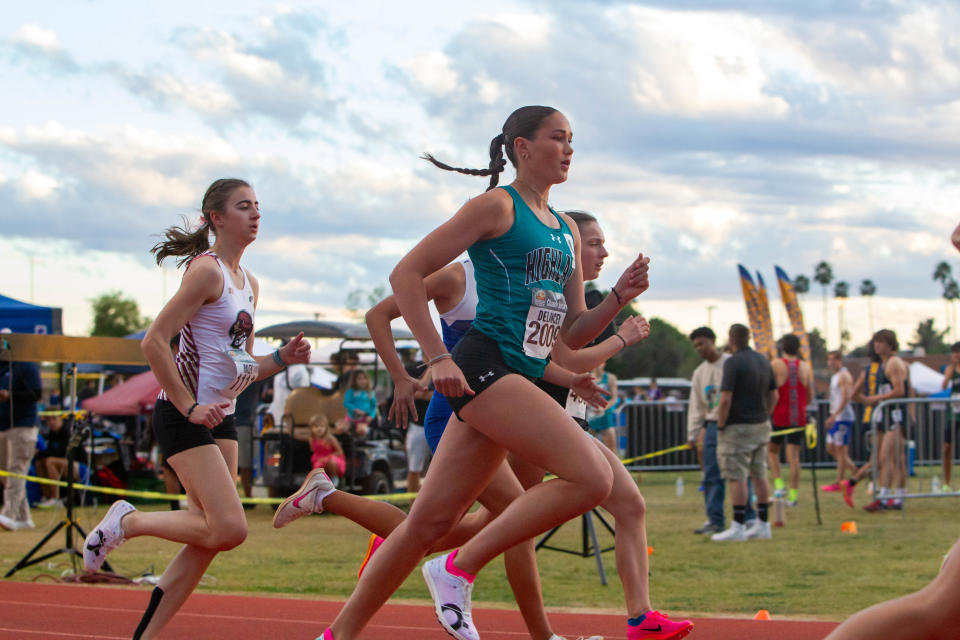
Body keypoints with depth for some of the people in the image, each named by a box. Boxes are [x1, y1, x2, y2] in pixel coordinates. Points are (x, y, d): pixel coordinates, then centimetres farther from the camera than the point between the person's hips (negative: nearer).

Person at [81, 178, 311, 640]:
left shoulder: (249, 284, 15)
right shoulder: (206, 270, -11)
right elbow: (154, 342, -18)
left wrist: (281, 359, 3)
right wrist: (189, 407, -20)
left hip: (220, 417, 9)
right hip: (182, 416, -9)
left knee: (209, 538, 3)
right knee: (228, 529, -18)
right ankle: (127, 522, 1)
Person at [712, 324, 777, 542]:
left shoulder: (733, 362, -14)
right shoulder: (763, 361, 10)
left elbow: (726, 399, -19)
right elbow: (774, 396, 14)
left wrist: (720, 426, -10)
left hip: (738, 427, -8)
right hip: (761, 426, 8)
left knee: (736, 477, -6)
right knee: (759, 475, 11)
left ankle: (738, 527, -8)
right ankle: (762, 525, 13)